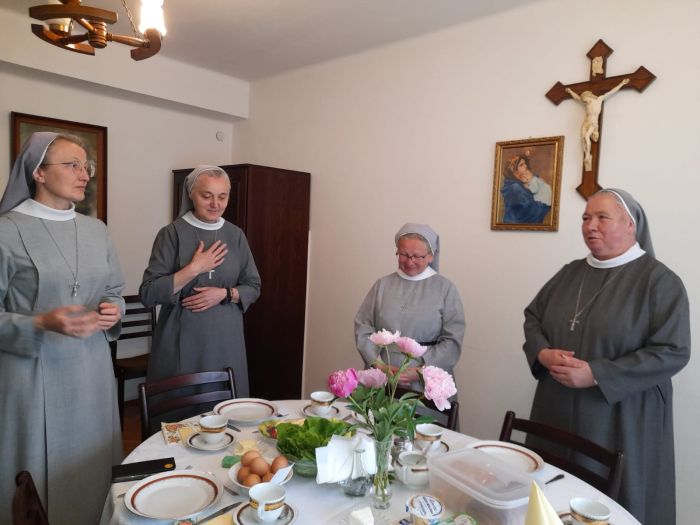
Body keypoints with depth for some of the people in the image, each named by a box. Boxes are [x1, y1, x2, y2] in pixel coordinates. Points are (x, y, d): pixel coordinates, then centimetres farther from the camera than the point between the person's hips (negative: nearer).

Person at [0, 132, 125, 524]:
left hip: (92, 369, 5)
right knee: (40, 469, 9)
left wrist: (113, 312, -5)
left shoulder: (96, 230, 7)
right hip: (34, 372, -4)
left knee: (92, 468, 14)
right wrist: (42, 324, -23)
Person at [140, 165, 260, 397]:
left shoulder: (235, 235, 5)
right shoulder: (172, 233, -6)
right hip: (182, 340, -3)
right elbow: (148, 293, -10)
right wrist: (194, 268, -18)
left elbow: (254, 286, 9)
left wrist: (224, 294, -10)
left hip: (226, 340, 3)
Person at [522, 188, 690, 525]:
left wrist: (595, 375, -21)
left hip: (620, 421, -5)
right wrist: (543, 354, -8)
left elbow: (672, 352, -15)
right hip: (558, 413, 5)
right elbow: (533, 315, 13)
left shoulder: (659, 280, -8)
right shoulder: (570, 273, 9)